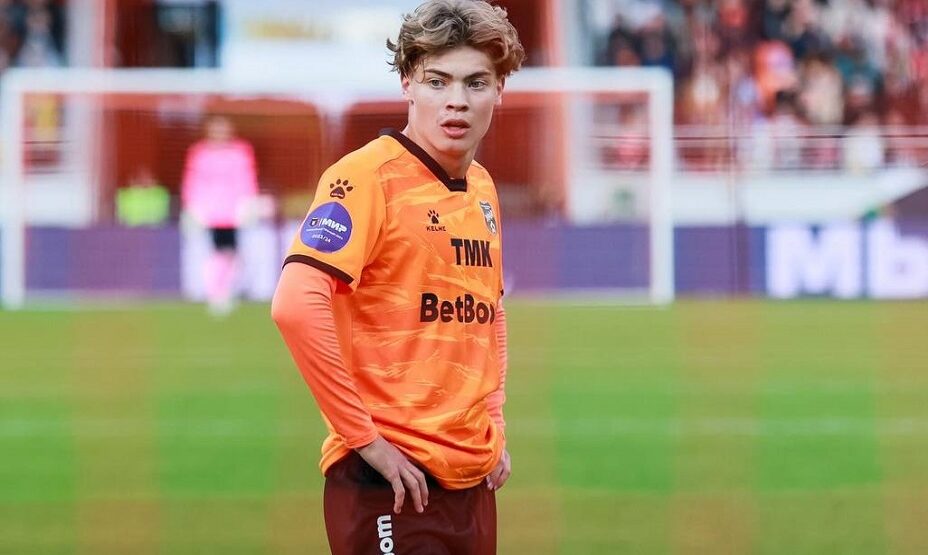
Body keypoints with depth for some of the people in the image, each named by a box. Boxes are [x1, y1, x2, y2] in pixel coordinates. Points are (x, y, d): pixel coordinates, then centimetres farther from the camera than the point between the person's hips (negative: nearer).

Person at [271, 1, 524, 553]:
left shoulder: (482, 188, 12)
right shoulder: (370, 176, -11)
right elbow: (296, 305, -23)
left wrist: (493, 425, 14)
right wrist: (362, 435, -20)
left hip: (472, 480, 7)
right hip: (393, 482, -7)